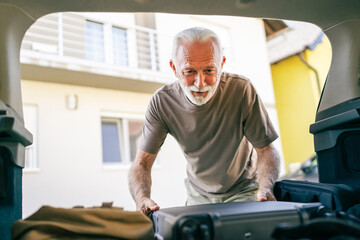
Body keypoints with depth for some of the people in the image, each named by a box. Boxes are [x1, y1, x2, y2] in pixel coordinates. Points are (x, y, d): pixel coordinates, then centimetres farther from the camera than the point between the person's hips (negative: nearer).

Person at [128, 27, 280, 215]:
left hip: (243, 190, -3)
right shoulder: (162, 102, -19)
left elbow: (265, 149, -15)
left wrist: (266, 189, -34)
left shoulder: (242, 90, -22)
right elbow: (142, 163, -16)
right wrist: (143, 200, -36)